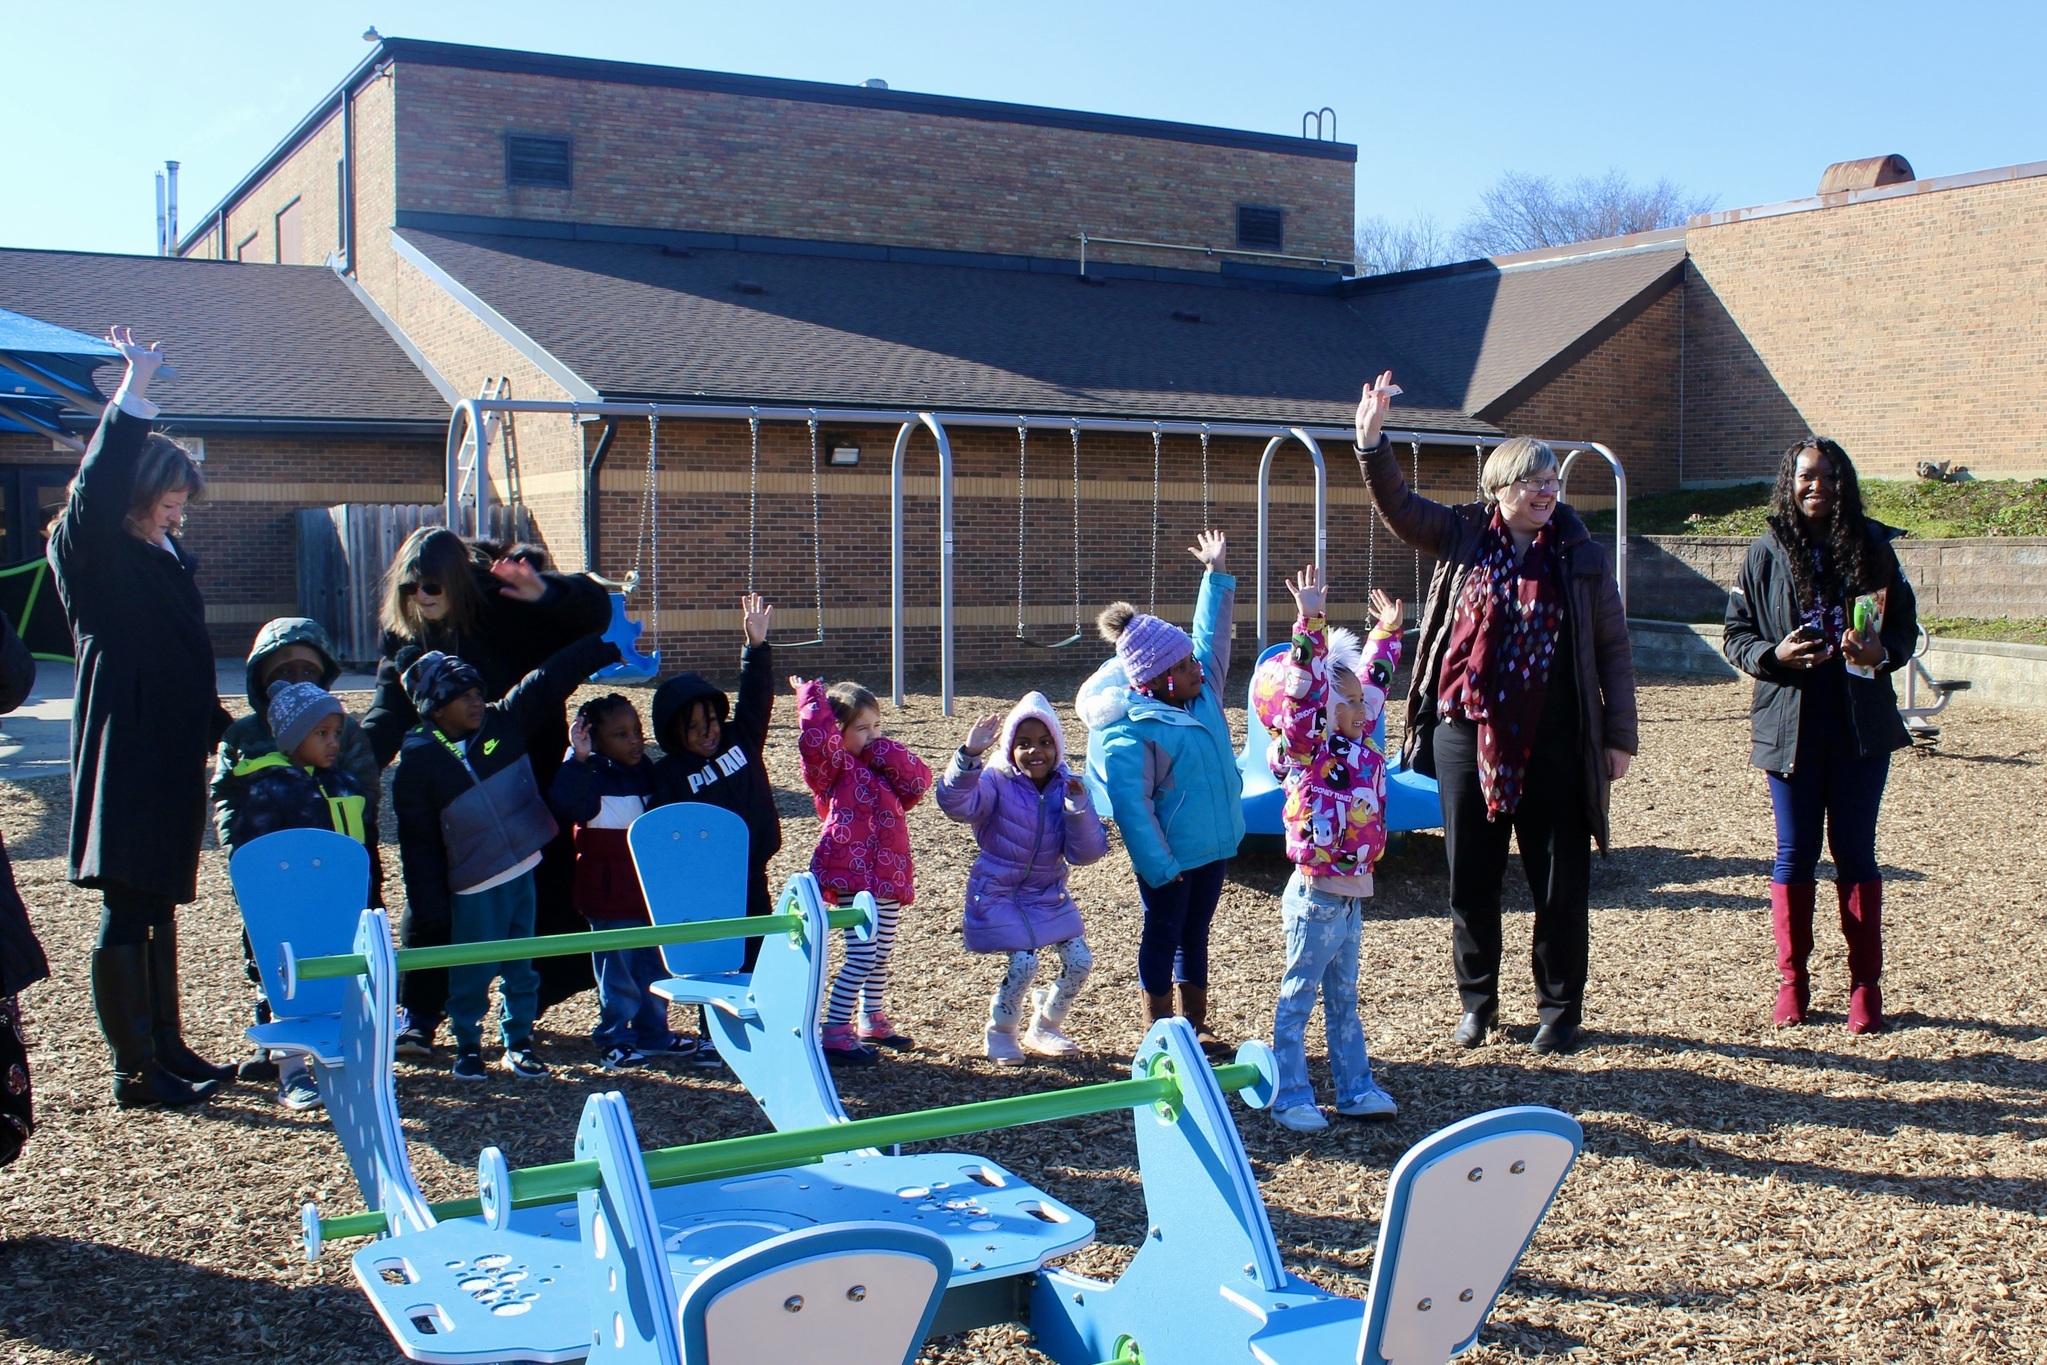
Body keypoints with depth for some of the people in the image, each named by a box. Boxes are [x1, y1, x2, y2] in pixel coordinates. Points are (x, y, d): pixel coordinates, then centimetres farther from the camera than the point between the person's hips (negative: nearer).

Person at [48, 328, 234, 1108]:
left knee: (159, 905, 15)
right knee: (128, 911, -4)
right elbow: (96, 493, -30)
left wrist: (220, 725, 21)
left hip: (171, 756, 9)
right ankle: (135, 1073, 1)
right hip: (122, 755, -9)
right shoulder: (94, 555, -9)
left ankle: (167, 1051, 25)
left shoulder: (167, 561, 15)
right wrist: (133, 393, -32)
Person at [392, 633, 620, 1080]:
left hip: (525, 872, 4)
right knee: (473, 971, 7)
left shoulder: (503, 723, -2)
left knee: (523, 964, 13)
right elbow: (419, 843, -7)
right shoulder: (419, 763, -10)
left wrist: (608, 644, -7)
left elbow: (553, 678, -2)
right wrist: (433, 909, -7)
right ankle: (468, 1044, 25)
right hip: (474, 887, -4)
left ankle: (520, 1041, 26)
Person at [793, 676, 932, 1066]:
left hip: (887, 876, 8)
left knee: (881, 954, 18)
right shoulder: (835, 766, -6)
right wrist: (813, 697, -16)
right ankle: (834, 1032, -7)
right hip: (852, 875, -8)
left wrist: (885, 751, 1)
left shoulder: (882, 768, 18)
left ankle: (873, 1020, 34)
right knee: (861, 956, -12)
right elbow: (817, 739, -27)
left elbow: (919, 781, 4)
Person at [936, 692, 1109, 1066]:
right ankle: (1000, 1032, 11)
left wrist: (1079, 807, -23)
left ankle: (1045, 1028, 24)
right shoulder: (995, 781, -14)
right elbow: (955, 803, -37)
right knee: (1024, 964, -19)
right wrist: (969, 754, -51)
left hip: (1049, 894, 5)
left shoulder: (1067, 786, -2)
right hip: (998, 894, -5)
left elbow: (1085, 853, -8)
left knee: (1079, 961, -4)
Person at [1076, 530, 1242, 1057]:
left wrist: (1217, 575, 17)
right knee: (1163, 936, 5)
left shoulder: (1202, 695, 5)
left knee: (1195, 934, 17)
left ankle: (1196, 1027, 28)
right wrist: (1158, 866, -22)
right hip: (1171, 854, -8)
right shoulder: (1130, 730, -20)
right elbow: (1132, 805, -21)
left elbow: (1212, 638, 17)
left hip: (1213, 844, 8)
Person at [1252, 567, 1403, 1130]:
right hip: (1316, 897, -8)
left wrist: (1386, 632, 24)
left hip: (1352, 897, 8)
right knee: (1298, 997, 3)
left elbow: (1372, 680, 19)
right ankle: (1291, 1098, 9)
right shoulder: (1307, 750, -15)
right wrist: (1309, 623, -34)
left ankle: (1355, 1088, 27)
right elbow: (1302, 688, -29)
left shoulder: (1358, 743, 6)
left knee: (1344, 998, 18)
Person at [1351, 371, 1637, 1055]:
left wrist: (1620, 737, 1)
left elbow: (1613, 650, 3)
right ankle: (1477, 1002, 26)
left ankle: (1560, 1009, 21)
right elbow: (1396, 504, -5)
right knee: (1470, 880, 10)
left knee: (1561, 884, 5)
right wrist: (1371, 437, -21)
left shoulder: (1582, 556, 0)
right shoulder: (1462, 536, 2)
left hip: (1554, 747, -1)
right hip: (1467, 735, 1)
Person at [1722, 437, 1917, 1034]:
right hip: (1790, 722, 0)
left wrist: (1882, 652, -14)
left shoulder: (1872, 546, 2)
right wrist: (1773, 654, -15)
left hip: (1861, 722, 0)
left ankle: (1866, 984, 13)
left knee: (1855, 850, 5)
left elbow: (1905, 624, 7)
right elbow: (1736, 633, 4)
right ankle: (1792, 981, 16)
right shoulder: (1766, 553, 1)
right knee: (1795, 852, 6)